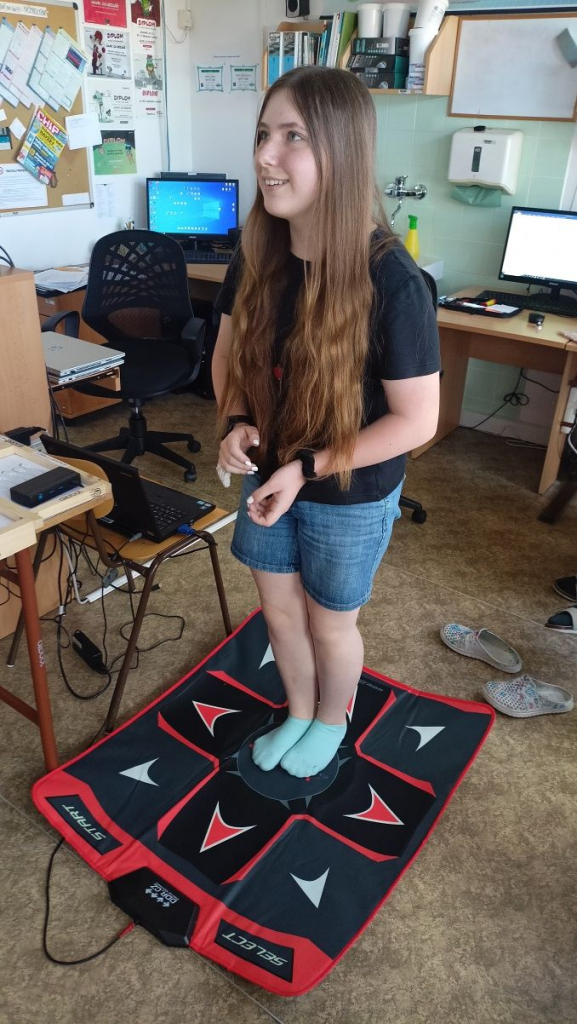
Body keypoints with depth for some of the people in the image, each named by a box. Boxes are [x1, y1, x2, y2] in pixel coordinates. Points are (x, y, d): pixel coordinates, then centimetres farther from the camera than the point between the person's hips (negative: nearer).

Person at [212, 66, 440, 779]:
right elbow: (229, 348, 6)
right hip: (268, 474, 5)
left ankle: (332, 721, 49)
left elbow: (417, 421, -22)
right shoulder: (257, 256, -9)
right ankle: (298, 713, 51)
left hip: (351, 493, -5)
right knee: (278, 608, 21)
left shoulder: (390, 280, -25)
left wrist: (308, 467, -22)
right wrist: (235, 423, -13)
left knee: (329, 621, 17)